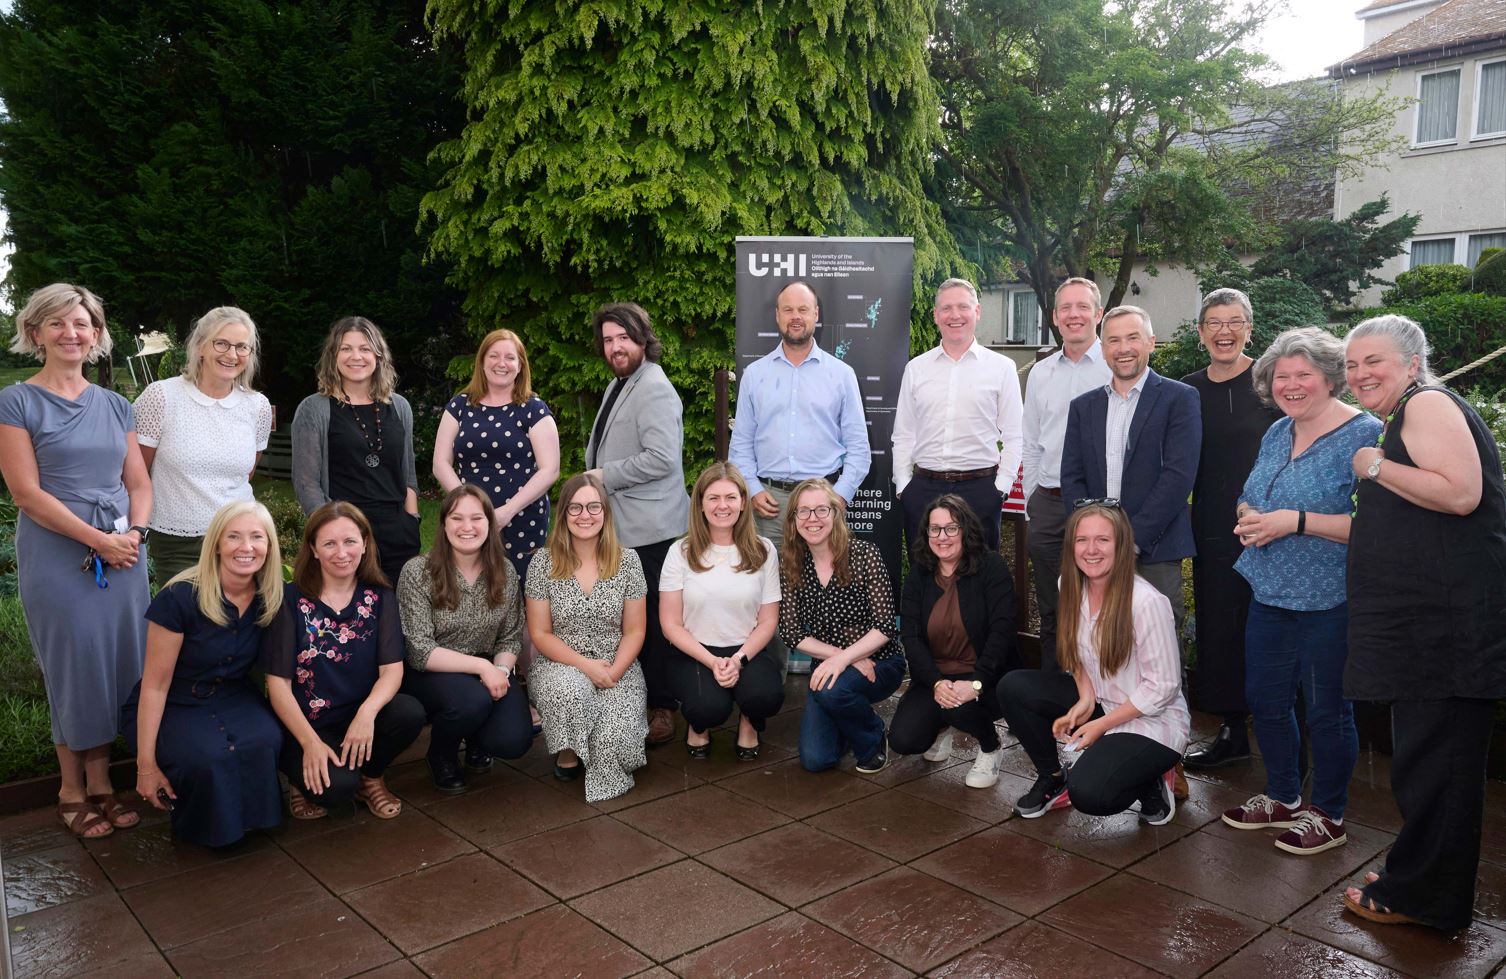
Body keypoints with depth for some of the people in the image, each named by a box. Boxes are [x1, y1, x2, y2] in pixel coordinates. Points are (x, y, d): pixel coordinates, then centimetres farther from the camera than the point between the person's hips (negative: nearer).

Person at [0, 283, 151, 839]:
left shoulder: (115, 405, 12)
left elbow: (139, 482, 12)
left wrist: (135, 532, -7)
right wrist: (99, 540, -14)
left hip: (123, 556, 4)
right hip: (56, 555, -4)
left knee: (116, 664, 6)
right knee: (72, 666, 2)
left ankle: (99, 782, 20)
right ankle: (71, 789, 18)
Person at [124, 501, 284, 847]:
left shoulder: (271, 599, -8)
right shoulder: (180, 597, -21)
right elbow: (155, 684, -15)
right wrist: (146, 764, -14)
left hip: (234, 699, 4)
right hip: (173, 706, -3)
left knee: (266, 740, -30)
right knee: (207, 757, -34)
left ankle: (247, 817, 0)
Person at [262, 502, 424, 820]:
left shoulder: (379, 598, 1)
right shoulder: (291, 600, -6)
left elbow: (392, 669, -8)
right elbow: (278, 682, -8)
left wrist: (367, 713, -29)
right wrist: (310, 743, -19)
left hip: (360, 718, 3)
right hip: (305, 725, -3)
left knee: (410, 713, -28)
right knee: (337, 787, -31)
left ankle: (371, 777, 3)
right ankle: (306, 778, 8)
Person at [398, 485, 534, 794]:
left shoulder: (505, 571, 0)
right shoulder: (417, 572, -13)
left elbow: (511, 637, 6)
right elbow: (418, 651, -17)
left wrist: (501, 669, -16)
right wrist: (481, 666, -26)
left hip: (488, 671, 3)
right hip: (429, 674, -3)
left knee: (514, 741, -22)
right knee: (472, 699, -35)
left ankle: (476, 739, 18)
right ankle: (441, 755, 1)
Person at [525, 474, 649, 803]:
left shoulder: (627, 560, -1)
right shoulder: (543, 562, -3)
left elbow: (635, 631, 2)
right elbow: (540, 634, -2)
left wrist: (614, 671, -15)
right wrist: (585, 665, -15)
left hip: (617, 669, 0)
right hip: (560, 667, 0)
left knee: (613, 739, -27)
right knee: (571, 689, -36)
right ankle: (567, 753, -5)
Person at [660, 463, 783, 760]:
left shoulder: (763, 551, 1)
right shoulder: (681, 552, -2)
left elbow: (768, 620, 1)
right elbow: (671, 624, -3)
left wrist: (739, 660, -15)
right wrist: (712, 662, -15)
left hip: (748, 651, 1)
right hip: (695, 653, -1)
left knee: (767, 696, -31)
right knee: (710, 707, -31)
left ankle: (750, 723, 9)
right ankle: (699, 724, 9)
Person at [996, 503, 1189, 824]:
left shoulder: (1147, 602, -24)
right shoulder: (1072, 587, -5)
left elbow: (1162, 687, -19)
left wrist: (1101, 725, -15)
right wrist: (1085, 698, -10)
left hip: (1151, 720, -7)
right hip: (1099, 702, 7)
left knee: (1088, 793, -27)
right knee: (1013, 687, -11)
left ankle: (1151, 780, 6)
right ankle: (1053, 778, 9)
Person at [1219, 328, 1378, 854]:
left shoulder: (1364, 435, -13)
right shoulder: (1276, 434, 10)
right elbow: (1250, 499, 20)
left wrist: (1295, 521, -24)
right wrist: (1249, 519, -3)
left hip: (1330, 603, -7)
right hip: (1270, 595, 7)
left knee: (1326, 711, 7)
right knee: (1264, 699, 16)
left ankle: (1328, 815, 26)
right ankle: (1283, 798, 35)